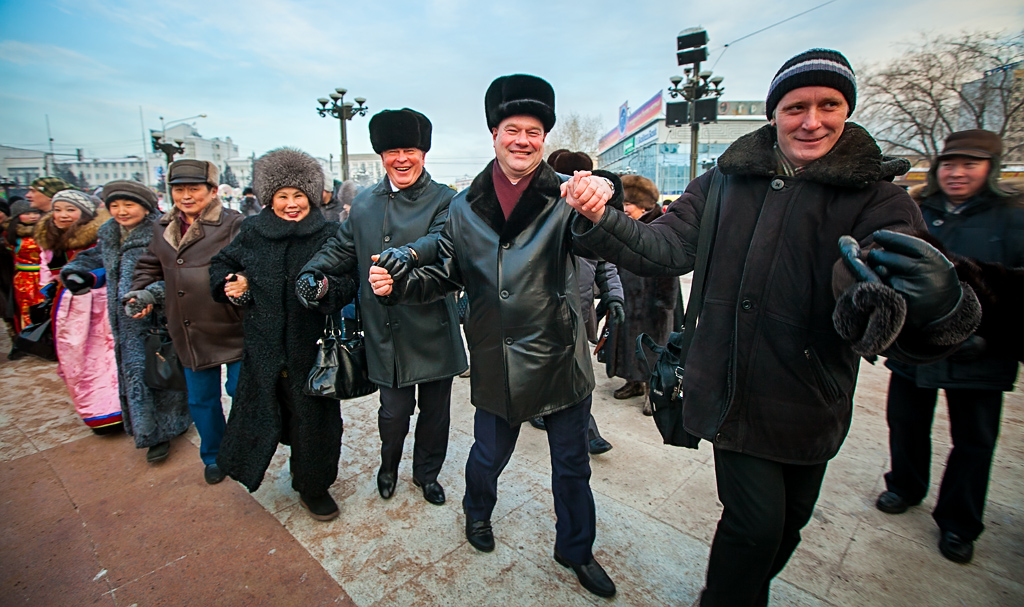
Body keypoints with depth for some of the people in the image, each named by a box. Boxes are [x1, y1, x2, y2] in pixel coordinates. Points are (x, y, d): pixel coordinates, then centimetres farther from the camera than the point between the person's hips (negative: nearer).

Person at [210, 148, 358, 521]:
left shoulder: (329, 235, -3)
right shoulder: (252, 232, 4)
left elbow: (349, 283, -8)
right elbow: (221, 266, 18)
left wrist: (327, 288, -29)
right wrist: (231, 285, -2)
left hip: (311, 348, -1)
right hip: (263, 348, 2)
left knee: (313, 419, 10)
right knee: (259, 416, 14)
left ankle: (313, 488, 33)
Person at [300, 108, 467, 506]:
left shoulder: (442, 199, -3)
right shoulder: (365, 203, 10)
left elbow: (442, 239, -22)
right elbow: (343, 247, 15)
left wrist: (409, 253, -42)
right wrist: (312, 270, -3)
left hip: (431, 328, -2)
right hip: (386, 331, 2)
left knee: (435, 410, 12)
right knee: (395, 410, 9)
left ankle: (427, 473, 40)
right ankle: (389, 465, 43)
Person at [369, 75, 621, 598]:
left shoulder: (565, 198, -5)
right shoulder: (466, 207, 3)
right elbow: (445, 275, 8)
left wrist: (604, 192, -45)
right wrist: (398, 283, -10)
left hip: (560, 359, -1)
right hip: (496, 363, 2)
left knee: (571, 465, 16)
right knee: (488, 456, 21)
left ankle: (575, 548, 44)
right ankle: (477, 513, 56)